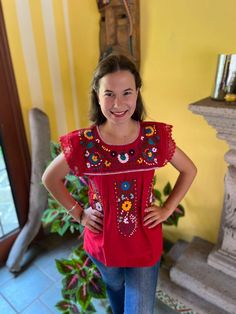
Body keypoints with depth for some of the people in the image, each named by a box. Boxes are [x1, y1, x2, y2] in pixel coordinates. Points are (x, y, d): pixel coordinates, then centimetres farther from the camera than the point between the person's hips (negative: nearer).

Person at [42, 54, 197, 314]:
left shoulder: (156, 136, -17)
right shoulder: (82, 143, -20)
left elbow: (189, 170, -1)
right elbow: (49, 179, -3)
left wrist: (168, 209, -6)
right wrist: (78, 213, -6)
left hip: (145, 242, 0)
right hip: (103, 242, 1)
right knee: (115, 289, 31)